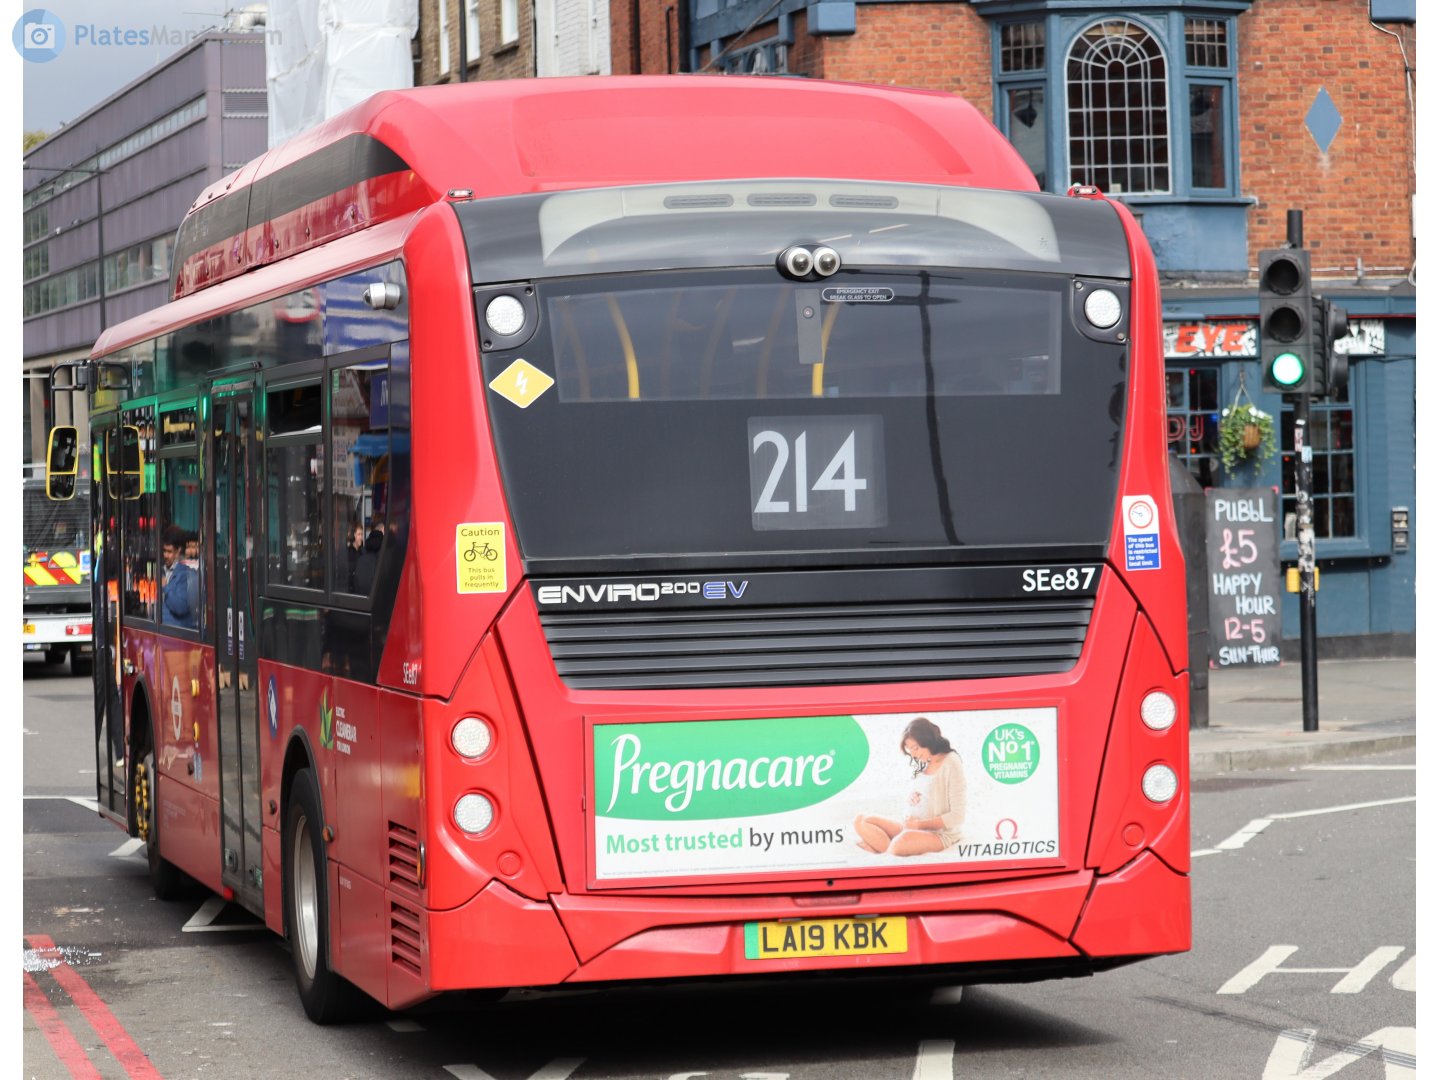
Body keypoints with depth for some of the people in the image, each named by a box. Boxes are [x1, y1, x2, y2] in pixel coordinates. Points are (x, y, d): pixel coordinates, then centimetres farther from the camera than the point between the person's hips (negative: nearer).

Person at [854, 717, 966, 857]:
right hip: (914, 829, 9)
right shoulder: (922, 764, 10)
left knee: (903, 841, -41)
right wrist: (911, 798, -4)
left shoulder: (950, 764, -11)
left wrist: (920, 824, -16)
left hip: (939, 834, -9)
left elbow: (957, 816, -13)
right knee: (862, 821, -9)